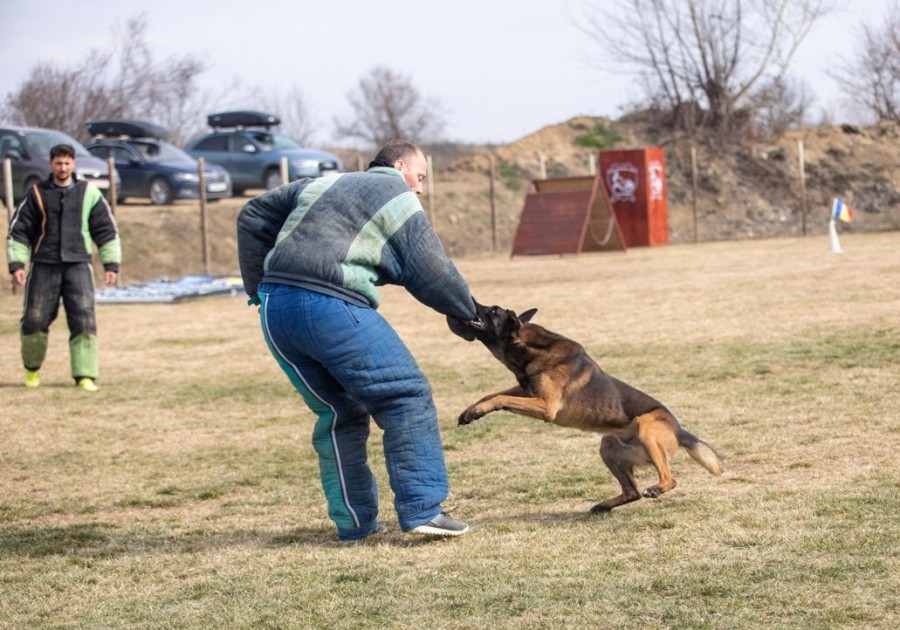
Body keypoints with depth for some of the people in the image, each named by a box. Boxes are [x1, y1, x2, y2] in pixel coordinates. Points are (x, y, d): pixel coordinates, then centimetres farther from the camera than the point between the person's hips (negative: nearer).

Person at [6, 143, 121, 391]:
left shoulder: (89, 193, 6)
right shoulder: (36, 194, 5)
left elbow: (106, 229, 11)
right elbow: (18, 230, 7)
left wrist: (111, 263, 5)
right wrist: (16, 264, -3)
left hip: (78, 265, 0)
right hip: (44, 266, 0)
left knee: (84, 320, -11)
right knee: (35, 320, 0)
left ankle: (85, 375, -7)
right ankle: (32, 368, 24)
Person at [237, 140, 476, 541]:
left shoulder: (322, 185, 28)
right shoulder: (399, 202, 9)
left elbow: (253, 218, 30)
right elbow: (434, 276, 4)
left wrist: (258, 287, 28)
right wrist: (468, 312, 21)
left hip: (275, 308, 7)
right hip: (332, 308, -7)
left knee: (338, 413, 18)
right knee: (407, 398, 0)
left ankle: (354, 521, 17)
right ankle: (422, 509, -7)